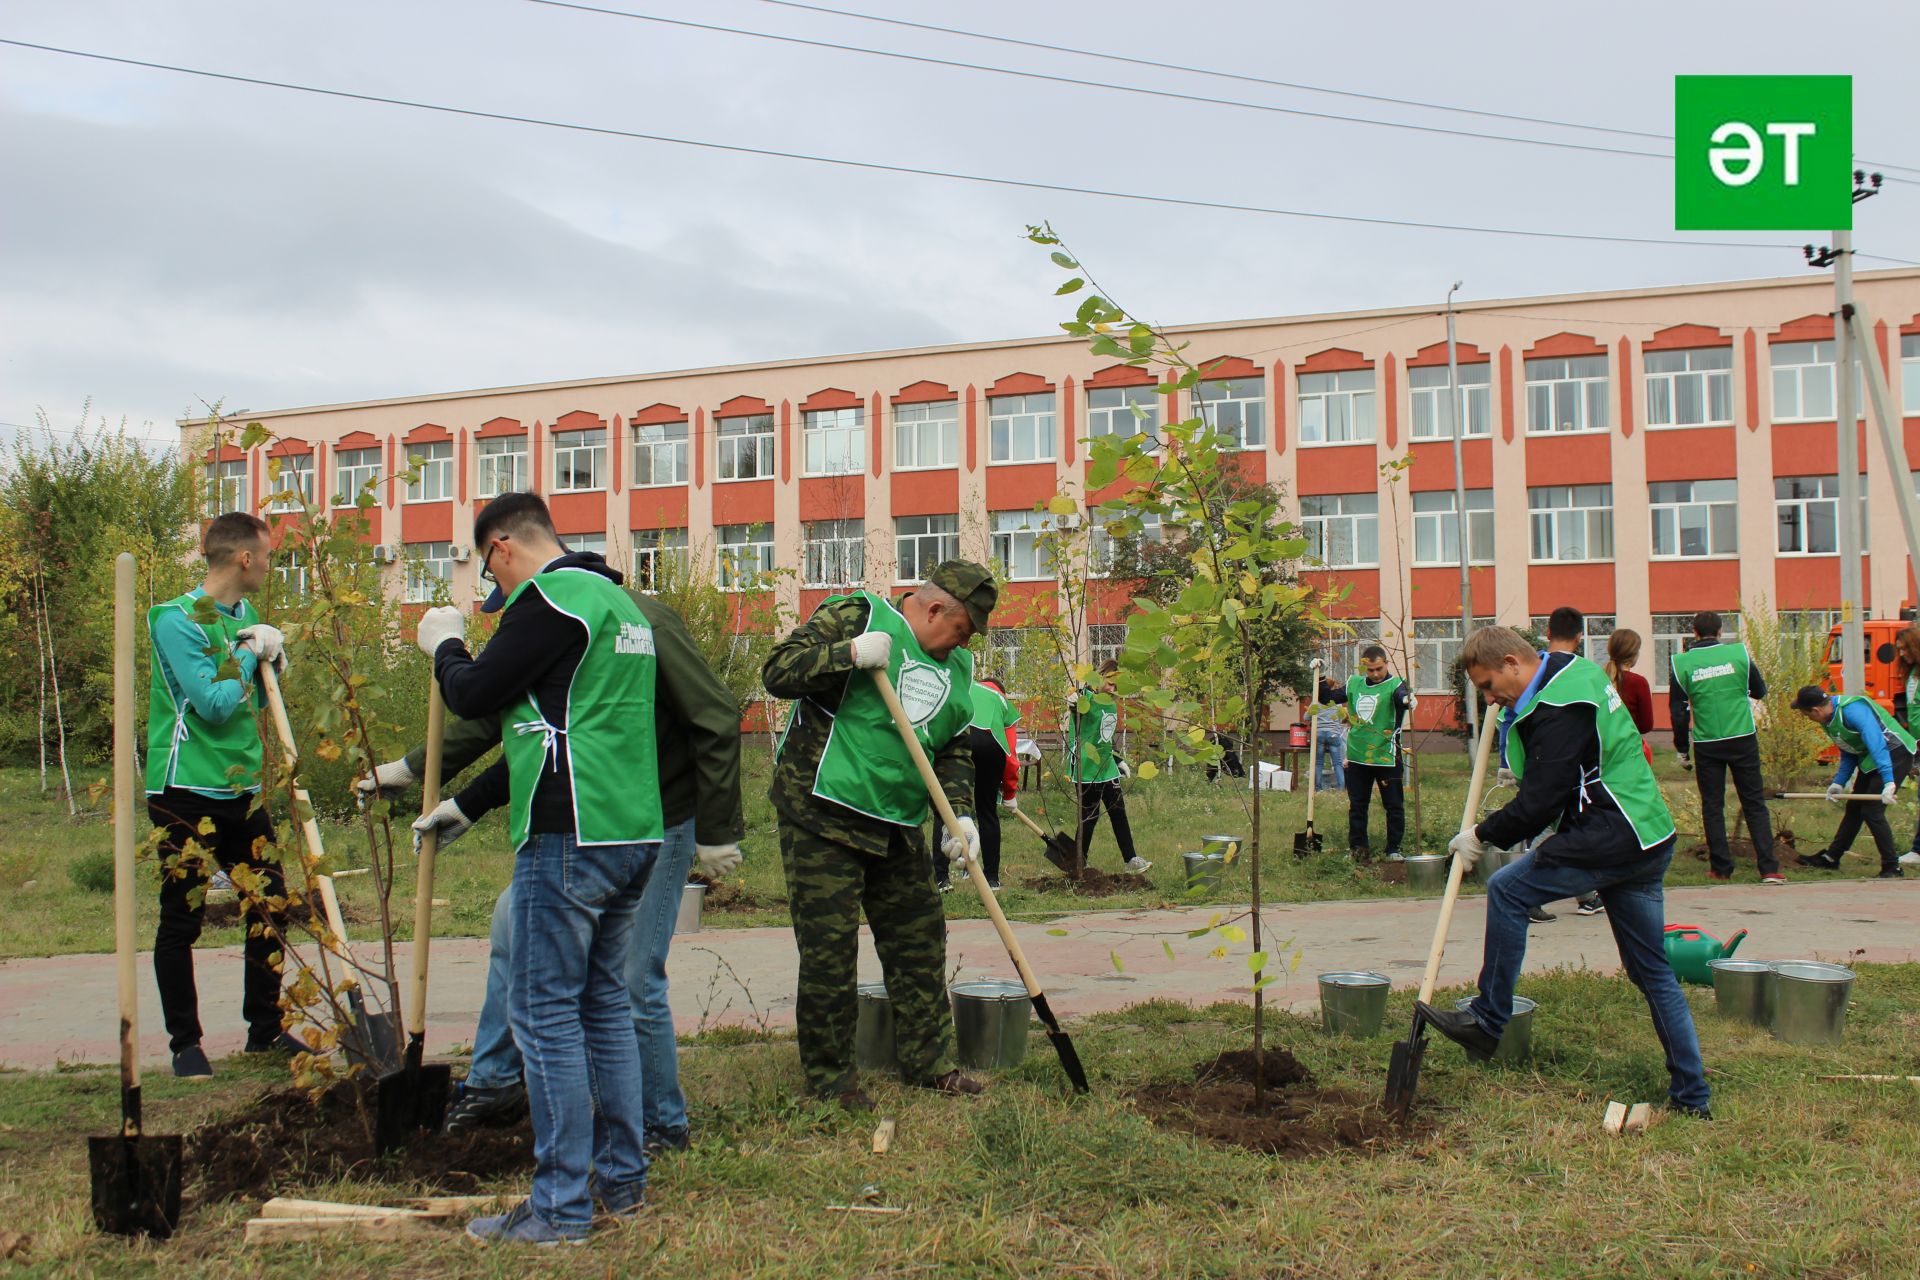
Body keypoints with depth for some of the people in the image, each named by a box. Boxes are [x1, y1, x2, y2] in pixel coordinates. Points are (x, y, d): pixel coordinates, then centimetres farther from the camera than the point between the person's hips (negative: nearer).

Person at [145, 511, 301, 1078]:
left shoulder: (245, 615, 11)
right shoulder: (177, 619, -14)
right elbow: (214, 703, -21)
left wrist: (273, 661, 1)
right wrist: (248, 654, -10)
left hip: (243, 790, 8)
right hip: (186, 794, -8)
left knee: (270, 907, 11)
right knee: (182, 920, 2)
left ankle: (265, 1029, 23)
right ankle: (185, 1043, 12)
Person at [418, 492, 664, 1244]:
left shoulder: (549, 600, -10)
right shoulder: (618, 601, 20)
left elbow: (473, 696, -8)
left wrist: (445, 644, 14)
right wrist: (470, 800, 31)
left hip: (570, 839, -9)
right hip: (634, 833, 9)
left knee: (545, 1013, -2)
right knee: (604, 1003, 16)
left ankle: (561, 1206, 2)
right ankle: (623, 1180, 22)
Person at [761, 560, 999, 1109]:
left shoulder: (958, 666, 13)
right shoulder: (856, 615, -7)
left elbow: (954, 749, 16)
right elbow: (777, 672, -13)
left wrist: (960, 814, 1)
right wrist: (847, 654, -26)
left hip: (897, 827, 7)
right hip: (821, 816, -7)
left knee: (919, 940, 11)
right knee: (829, 949, -4)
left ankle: (928, 1060, 24)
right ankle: (830, 1076, 9)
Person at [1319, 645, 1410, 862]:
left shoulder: (1394, 684, -7)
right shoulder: (1354, 683, 8)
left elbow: (1402, 696, -31)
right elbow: (1326, 697, 19)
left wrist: (1407, 700, -53)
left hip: (1386, 757, -4)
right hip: (1357, 756, 4)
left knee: (1394, 805, 2)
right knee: (1357, 805, 11)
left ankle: (1394, 849, 13)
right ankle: (1357, 848, 21)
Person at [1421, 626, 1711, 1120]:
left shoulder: (1556, 710, -18)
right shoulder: (1578, 670, 13)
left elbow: (1539, 803, -18)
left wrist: (1483, 835, -5)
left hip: (1610, 840, -10)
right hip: (1650, 841, 10)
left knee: (1507, 890, -4)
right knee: (1652, 972, 13)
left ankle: (1486, 1023, 2)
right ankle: (1692, 1096, 17)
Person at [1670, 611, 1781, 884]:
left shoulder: (1682, 663, -2)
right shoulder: (1739, 653, -1)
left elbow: (1678, 711, 0)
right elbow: (1760, 691, 11)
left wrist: (1682, 749, 10)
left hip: (1706, 745, 0)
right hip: (1743, 739, 0)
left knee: (1712, 806, 9)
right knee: (1755, 804, 6)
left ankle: (1721, 868, 10)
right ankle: (1768, 868, 0)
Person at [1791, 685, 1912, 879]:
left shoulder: (1852, 709, -28)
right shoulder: (1829, 719, 3)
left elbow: (1876, 743, -36)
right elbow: (1848, 752, 14)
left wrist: (1888, 782, -42)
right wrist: (1839, 782, 5)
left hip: (1894, 753, -10)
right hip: (1869, 758, 10)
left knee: (1872, 811, -13)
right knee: (1854, 809, 15)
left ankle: (1892, 868, -4)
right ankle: (1830, 858, 26)